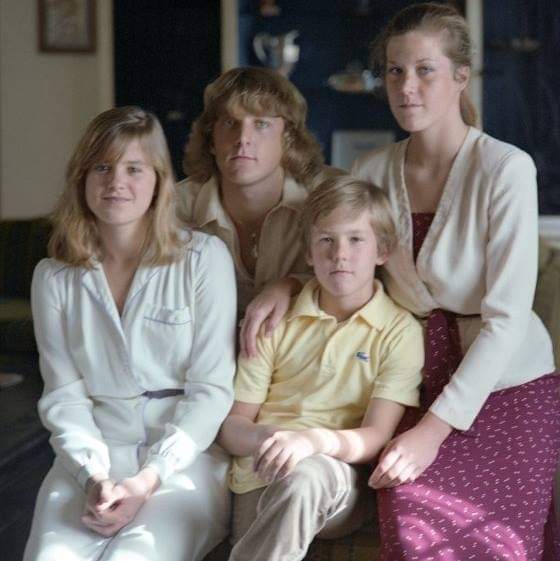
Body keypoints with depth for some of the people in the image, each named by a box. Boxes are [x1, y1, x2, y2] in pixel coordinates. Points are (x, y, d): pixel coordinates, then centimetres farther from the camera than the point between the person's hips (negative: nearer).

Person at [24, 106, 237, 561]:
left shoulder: (204, 258, -2)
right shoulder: (54, 277, 7)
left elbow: (212, 388, -4)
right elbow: (63, 393, 4)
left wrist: (146, 481, -13)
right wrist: (95, 475, -13)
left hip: (183, 458, -2)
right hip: (92, 457, 2)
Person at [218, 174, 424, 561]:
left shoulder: (399, 330, 3)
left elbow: (375, 439, -6)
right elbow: (232, 424, 9)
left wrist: (315, 439, -27)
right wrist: (264, 438, -15)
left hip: (340, 484, -1)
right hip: (258, 479, 1)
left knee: (306, 474, -35)